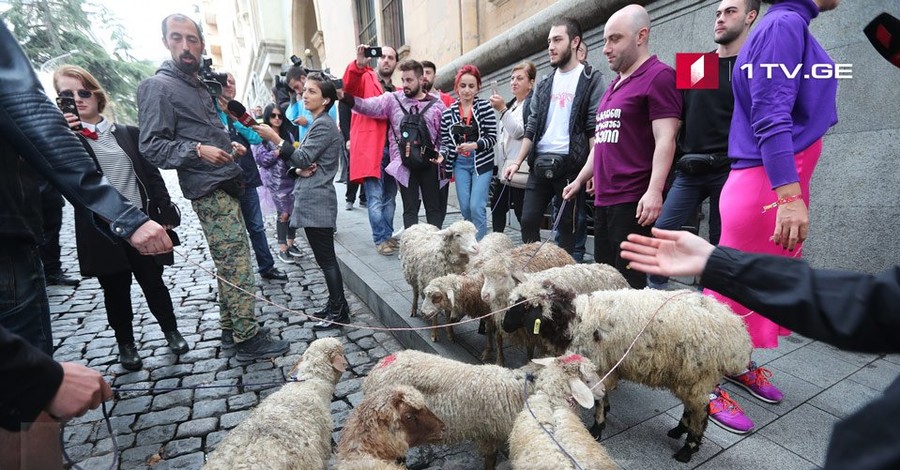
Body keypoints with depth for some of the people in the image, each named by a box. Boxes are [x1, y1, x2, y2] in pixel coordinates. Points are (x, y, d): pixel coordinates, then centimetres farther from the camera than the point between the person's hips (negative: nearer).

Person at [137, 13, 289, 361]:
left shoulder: (198, 85, 21)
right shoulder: (157, 87, -6)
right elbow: (151, 147, -12)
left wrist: (228, 145, 13)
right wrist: (198, 150, -25)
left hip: (225, 186, 9)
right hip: (210, 190, -9)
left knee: (228, 264, 12)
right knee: (237, 266, -9)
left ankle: (230, 329, 23)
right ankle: (247, 339, 0)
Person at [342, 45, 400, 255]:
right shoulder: (365, 80, 3)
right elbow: (349, 86, -20)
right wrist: (359, 64, -39)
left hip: (392, 149, 6)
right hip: (371, 149, -6)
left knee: (389, 198, 13)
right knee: (375, 198, -5)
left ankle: (388, 235, 24)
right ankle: (381, 239, 4)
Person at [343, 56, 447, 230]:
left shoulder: (437, 104, 6)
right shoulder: (392, 99, 4)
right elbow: (365, 105, -5)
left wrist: (441, 153, -5)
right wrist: (344, 95, -21)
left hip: (429, 163, 1)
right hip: (404, 164, -1)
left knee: (434, 207, 7)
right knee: (410, 209, 4)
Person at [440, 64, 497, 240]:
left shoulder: (485, 107, -3)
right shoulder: (448, 112, 4)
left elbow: (492, 137, -7)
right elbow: (445, 142, 6)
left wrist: (474, 145, -22)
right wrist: (441, 155, -15)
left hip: (481, 162, -3)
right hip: (460, 163, 3)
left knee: (476, 206, -11)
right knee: (465, 207, 4)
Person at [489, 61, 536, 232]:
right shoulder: (510, 104, 19)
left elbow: (519, 131, -18)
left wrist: (502, 109, -24)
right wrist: (497, 163, 22)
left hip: (520, 171, -9)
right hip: (504, 169, 9)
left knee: (522, 213, -6)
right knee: (497, 208, 12)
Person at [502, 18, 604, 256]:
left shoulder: (591, 79, 1)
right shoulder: (544, 85, 16)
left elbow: (595, 129, -6)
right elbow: (532, 128, 15)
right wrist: (517, 162, 6)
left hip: (570, 165, -5)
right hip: (540, 163, 5)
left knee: (567, 225, 3)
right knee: (528, 220, 4)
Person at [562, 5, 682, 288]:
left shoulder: (658, 76, -5)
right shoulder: (615, 84, 21)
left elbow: (665, 139, -15)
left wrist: (654, 191, -25)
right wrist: (580, 180, 24)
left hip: (633, 200, -8)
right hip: (603, 199, 9)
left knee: (629, 280, -5)